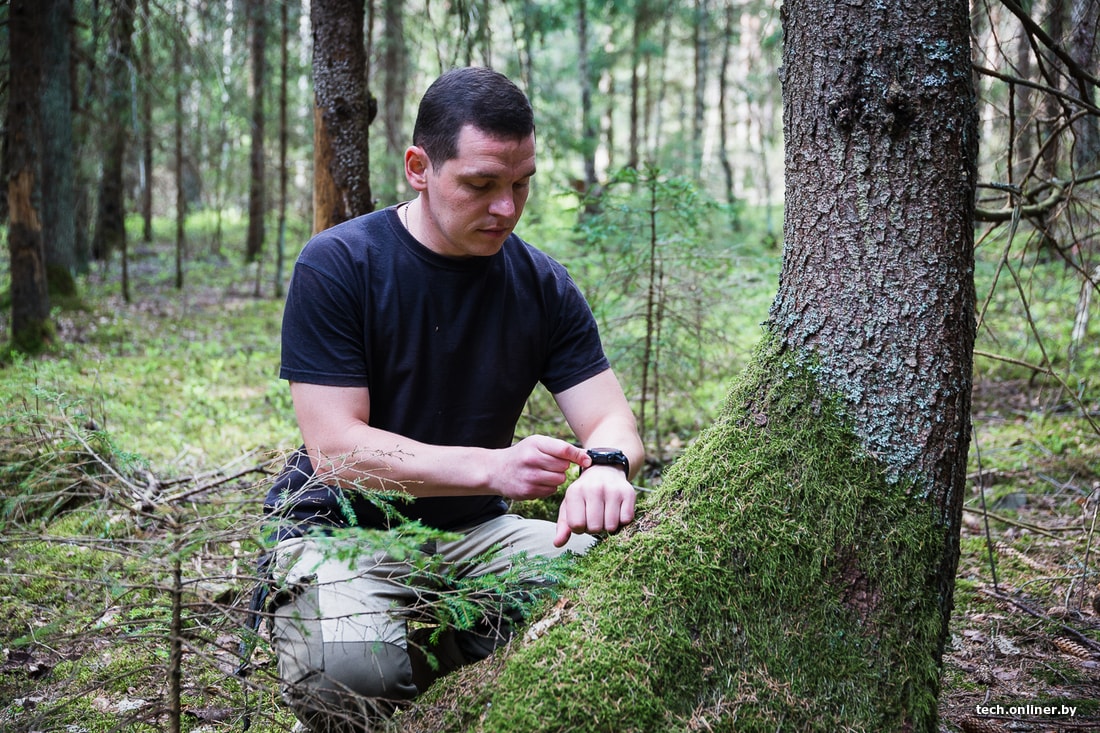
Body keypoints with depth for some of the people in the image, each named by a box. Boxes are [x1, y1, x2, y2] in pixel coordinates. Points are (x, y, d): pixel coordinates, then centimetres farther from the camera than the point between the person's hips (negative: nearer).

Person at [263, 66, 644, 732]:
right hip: (344, 528, -4)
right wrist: (492, 467, -33)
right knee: (351, 673, -33)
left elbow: (611, 419, -3)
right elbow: (334, 447, -19)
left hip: (475, 530, 4)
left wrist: (605, 468, -29)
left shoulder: (543, 284, 1)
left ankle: (447, 644, 4)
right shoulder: (336, 266, -13)